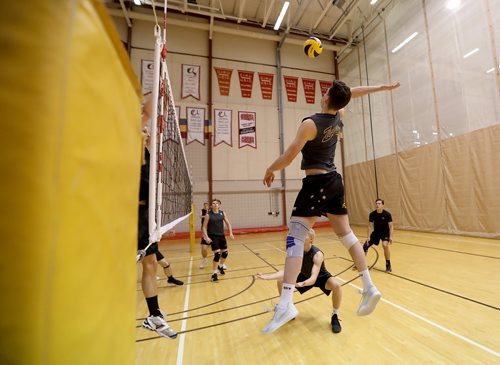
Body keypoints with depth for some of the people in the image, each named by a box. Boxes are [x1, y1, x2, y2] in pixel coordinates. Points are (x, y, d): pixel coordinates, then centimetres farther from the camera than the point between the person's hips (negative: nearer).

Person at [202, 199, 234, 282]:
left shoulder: (222, 213, 1)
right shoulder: (208, 215, -8)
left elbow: (228, 223, 8)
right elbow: (204, 227, -6)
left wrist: (231, 233, -2)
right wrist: (206, 237, -17)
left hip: (221, 236, 5)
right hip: (213, 237, -5)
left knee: (225, 253, 14)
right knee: (217, 254, -11)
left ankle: (220, 266, 43)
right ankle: (214, 274, 6)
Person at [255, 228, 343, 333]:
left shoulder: (317, 254, -36)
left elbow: (313, 278, -44)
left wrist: (303, 284, -67)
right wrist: (267, 276, -40)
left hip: (321, 277, -3)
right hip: (305, 276, 4)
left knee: (337, 286, -33)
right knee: (280, 281, -11)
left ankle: (334, 316, -5)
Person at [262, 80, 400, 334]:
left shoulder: (310, 123, -12)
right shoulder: (339, 117, 9)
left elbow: (287, 159, -15)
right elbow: (353, 92, 30)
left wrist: (269, 170, 3)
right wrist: (383, 87, 44)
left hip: (316, 184, -8)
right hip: (334, 181, 8)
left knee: (295, 238, -10)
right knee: (346, 234, 15)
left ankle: (285, 305, -13)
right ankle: (369, 287, 24)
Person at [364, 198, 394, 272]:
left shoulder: (387, 214, -19)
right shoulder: (372, 214, -14)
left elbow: (391, 226, -16)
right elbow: (370, 226, -7)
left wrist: (391, 237, -27)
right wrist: (368, 237, -12)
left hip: (385, 232, -2)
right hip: (376, 232, 3)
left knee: (385, 245, -30)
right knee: (365, 246, -4)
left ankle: (388, 265, -6)